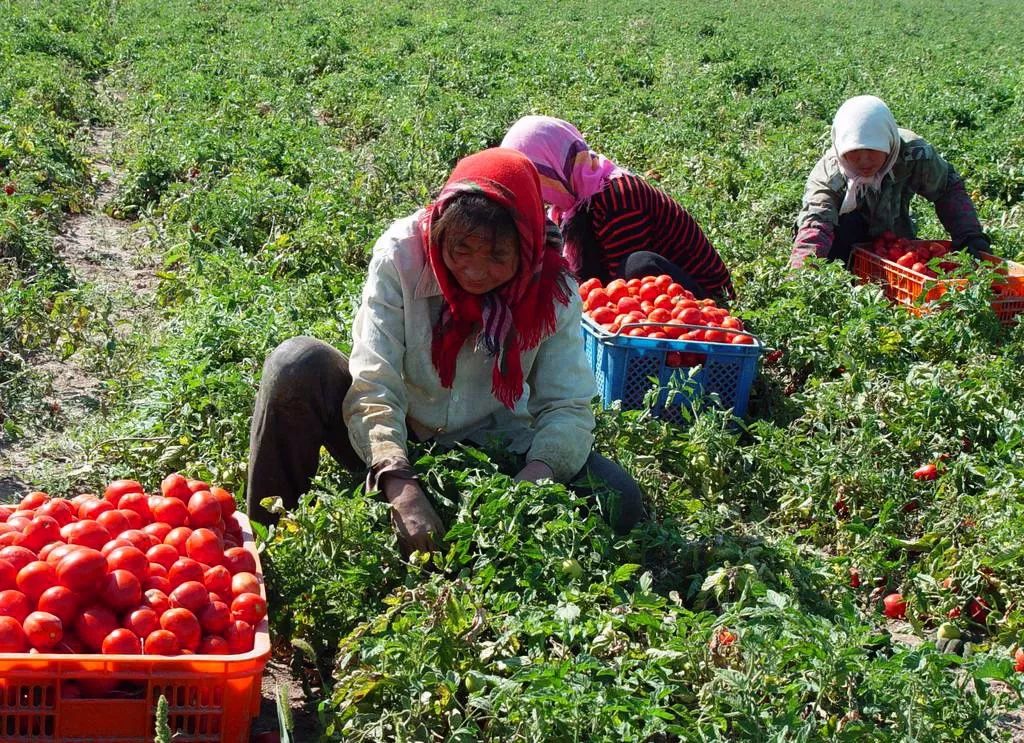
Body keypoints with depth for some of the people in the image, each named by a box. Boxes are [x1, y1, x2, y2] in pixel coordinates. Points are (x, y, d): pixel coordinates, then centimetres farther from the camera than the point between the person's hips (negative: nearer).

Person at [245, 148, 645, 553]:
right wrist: (402, 487, -42)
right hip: (394, 445, -1)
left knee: (618, 498, -23)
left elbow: (569, 407, -18)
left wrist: (529, 484, -39)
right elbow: (373, 386, -27)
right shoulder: (401, 256, -20)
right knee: (297, 365, -28)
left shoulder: (551, 288, -14)